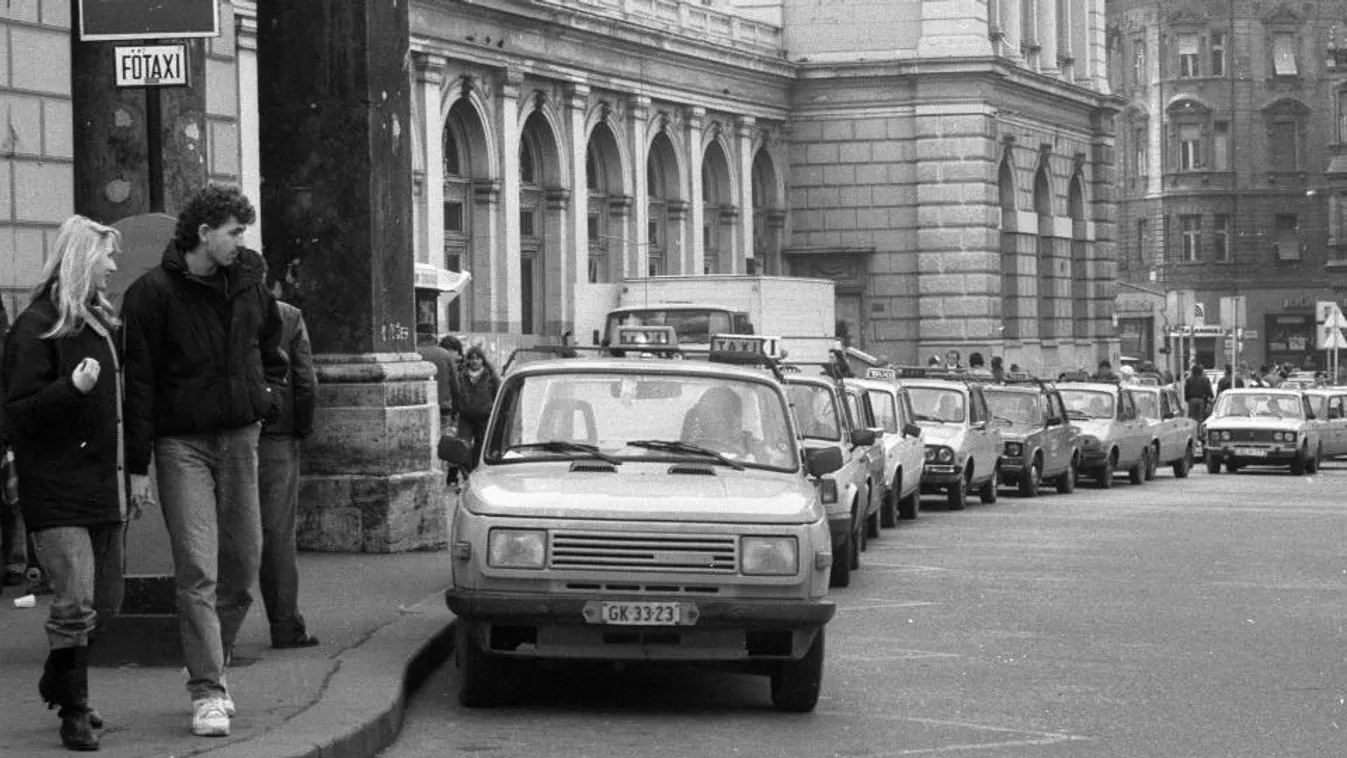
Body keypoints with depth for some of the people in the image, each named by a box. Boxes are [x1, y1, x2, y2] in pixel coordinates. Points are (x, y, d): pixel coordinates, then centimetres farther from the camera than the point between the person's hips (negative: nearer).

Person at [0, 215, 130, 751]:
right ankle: (74, 711, 0)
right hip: (58, 490, -8)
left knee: (104, 603, 10)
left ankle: (60, 685, 32)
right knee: (76, 601, -13)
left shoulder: (103, 322, 16)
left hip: (105, 487, 8)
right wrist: (71, 388, -27)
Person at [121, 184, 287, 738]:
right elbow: (138, 381, -8)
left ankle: (212, 665, 26)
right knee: (197, 571, -10)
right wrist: (138, 463, -10)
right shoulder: (152, 293, -8)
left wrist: (268, 397, 7)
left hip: (240, 437, 5)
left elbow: (273, 354, 26)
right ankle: (207, 692, -11)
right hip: (182, 443, -5)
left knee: (242, 563, 8)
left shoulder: (248, 283, 8)